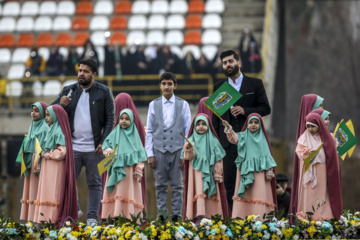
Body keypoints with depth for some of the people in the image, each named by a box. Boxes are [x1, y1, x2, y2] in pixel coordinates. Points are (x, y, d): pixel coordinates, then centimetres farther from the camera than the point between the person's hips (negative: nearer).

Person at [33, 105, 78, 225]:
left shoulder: (59, 132, -13)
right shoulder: (52, 129, 17)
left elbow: (61, 152, -22)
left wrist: (47, 155, -13)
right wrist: (44, 153, 8)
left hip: (55, 169, -10)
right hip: (48, 168, 10)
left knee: (53, 194, -9)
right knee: (46, 193, 8)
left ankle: (53, 220, -9)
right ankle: (45, 220, 9)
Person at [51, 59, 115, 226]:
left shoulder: (104, 93, 1)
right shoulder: (69, 91, 9)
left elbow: (110, 119, -1)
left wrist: (104, 142, -10)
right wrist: (60, 104, -11)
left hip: (94, 148, -2)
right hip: (72, 147, 2)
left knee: (94, 183, 5)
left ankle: (92, 217, 10)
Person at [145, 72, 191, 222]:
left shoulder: (183, 105, 5)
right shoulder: (153, 105, 8)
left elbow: (188, 130, 4)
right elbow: (149, 131, 8)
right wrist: (150, 154, 1)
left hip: (177, 150, -1)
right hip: (159, 151, 1)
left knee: (177, 186, 3)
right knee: (160, 185, 5)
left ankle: (176, 215, 8)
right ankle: (161, 215, 10)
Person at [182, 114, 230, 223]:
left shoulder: (212, 140, 7)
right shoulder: (192, 140, 5)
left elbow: (218, 158, 8)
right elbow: (187, 156, -5)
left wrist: (217, 174, 4)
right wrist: (189, 149, -27)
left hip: (209, 171, 2)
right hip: (197, 172, -2)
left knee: (211, 193, 0)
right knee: (199, 192, -13)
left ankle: (212, 216, 6)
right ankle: (199, 217, -21)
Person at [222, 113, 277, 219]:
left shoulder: (262, 139, 11)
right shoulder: (243, 136, 9)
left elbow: (267, 155, 8)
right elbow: (234, 138, -11)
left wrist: (269, 171, 0)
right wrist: (229, 128, -30)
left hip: (259, 172, 0)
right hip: (246, 171, 0)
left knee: (259, 194, -5)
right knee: (246, 196, -2)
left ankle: (259, 217, -6)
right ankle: (242, 217, -3)